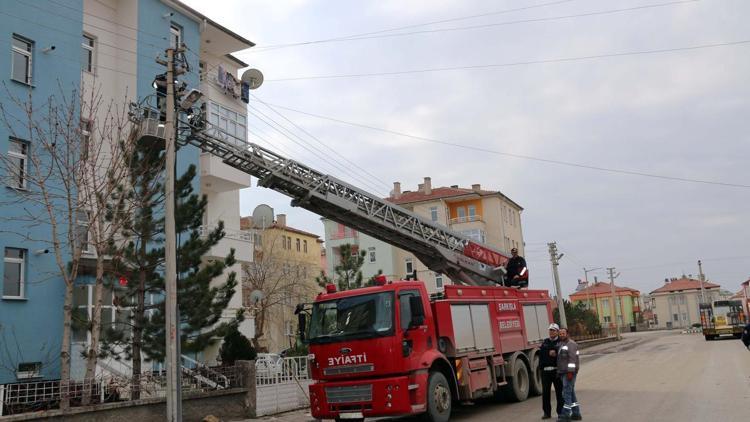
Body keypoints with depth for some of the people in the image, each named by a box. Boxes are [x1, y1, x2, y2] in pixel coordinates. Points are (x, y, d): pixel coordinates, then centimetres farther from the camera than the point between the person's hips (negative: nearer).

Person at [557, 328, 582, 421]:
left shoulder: (571, 344, -11)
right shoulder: (561, 344, 17)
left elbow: (572, 358, -19)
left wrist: (570, 372, -25)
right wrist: (559, 372, 19)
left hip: (569, 372, -9)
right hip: (563, 372, 9)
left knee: (567, 392, -9)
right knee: (571, 392, 11)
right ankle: (576, 414, 16)